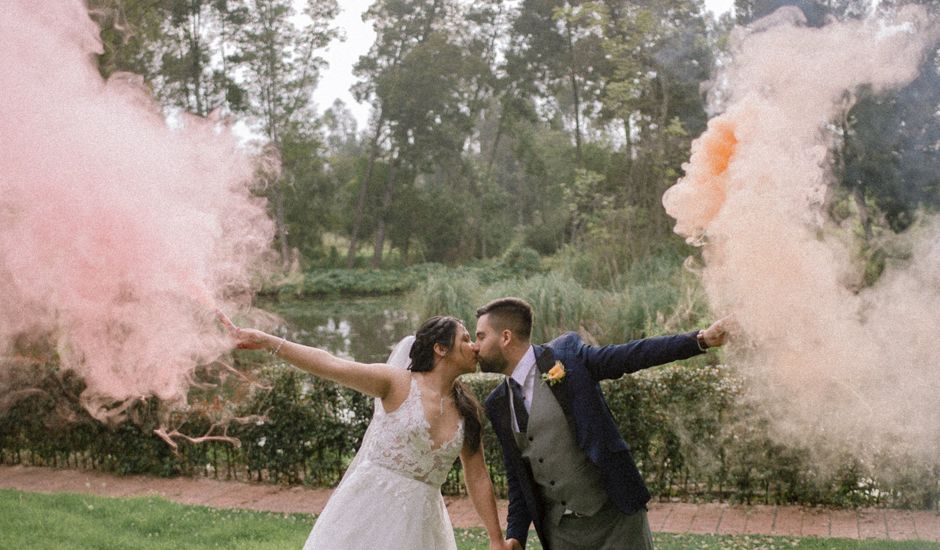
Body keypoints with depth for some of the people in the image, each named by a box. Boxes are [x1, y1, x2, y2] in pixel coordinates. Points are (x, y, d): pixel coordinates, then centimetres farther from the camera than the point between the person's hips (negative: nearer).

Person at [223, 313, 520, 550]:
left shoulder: (467, 412, 7)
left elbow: (478, 478, 11)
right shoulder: (398, 383, -6)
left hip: (418, 520, 4)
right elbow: (329, 364, -15)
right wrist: (266, 340, -25)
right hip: (370, 506, -4)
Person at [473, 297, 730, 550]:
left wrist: (700, 339, -21)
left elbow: (632, 355, -11)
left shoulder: (567, 353, -7)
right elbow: (517, 474, 12)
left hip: (613, 516, -4)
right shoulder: (497, 405, 7)